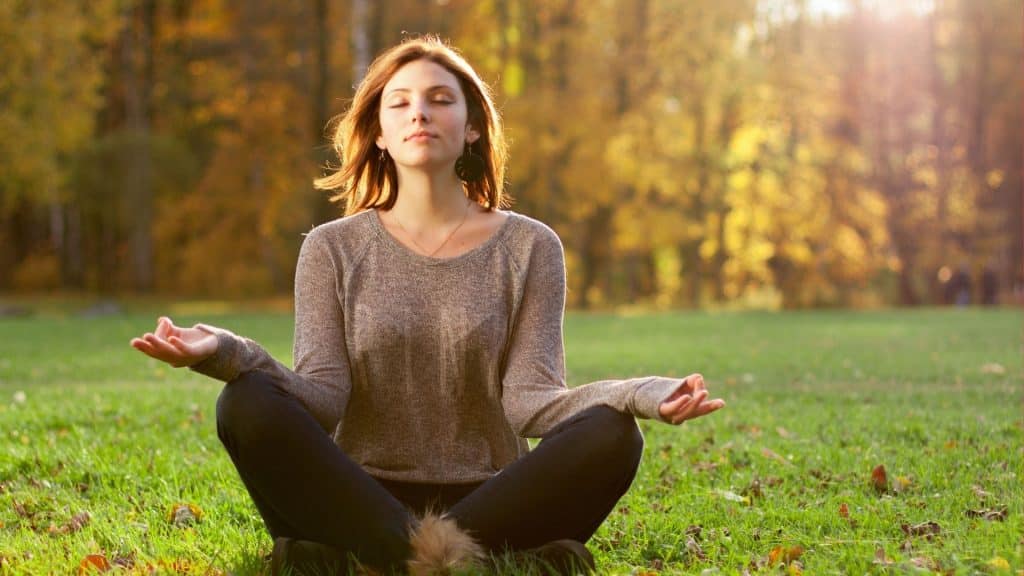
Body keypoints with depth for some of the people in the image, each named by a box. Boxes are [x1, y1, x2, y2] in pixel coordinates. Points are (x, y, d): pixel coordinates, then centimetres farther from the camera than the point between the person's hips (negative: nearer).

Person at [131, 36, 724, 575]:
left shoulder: (529, 247, 6)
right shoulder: (334, 249, 7)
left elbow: (527, 400, -5)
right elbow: (324, 398, -5)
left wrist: (641, 394, -24)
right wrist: (230, 354, -24)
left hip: (488, 497, 0)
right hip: (361, 500, 0)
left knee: (612, 435, -27)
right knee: (249, 405, -26)